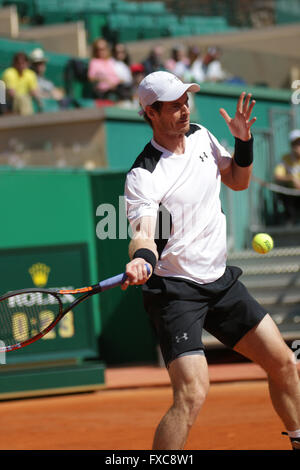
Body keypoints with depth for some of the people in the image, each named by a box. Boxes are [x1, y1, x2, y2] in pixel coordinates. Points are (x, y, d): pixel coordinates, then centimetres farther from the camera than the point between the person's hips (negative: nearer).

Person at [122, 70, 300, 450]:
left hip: (220, 282, 8)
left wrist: (243, 140, 1)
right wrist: (142, 261, -51)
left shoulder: (201, 137, 5)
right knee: (192, 394, -23)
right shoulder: (143, 176, -18)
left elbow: (238, 180, 19)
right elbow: (144, 234, -29)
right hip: (174, 291, -7)